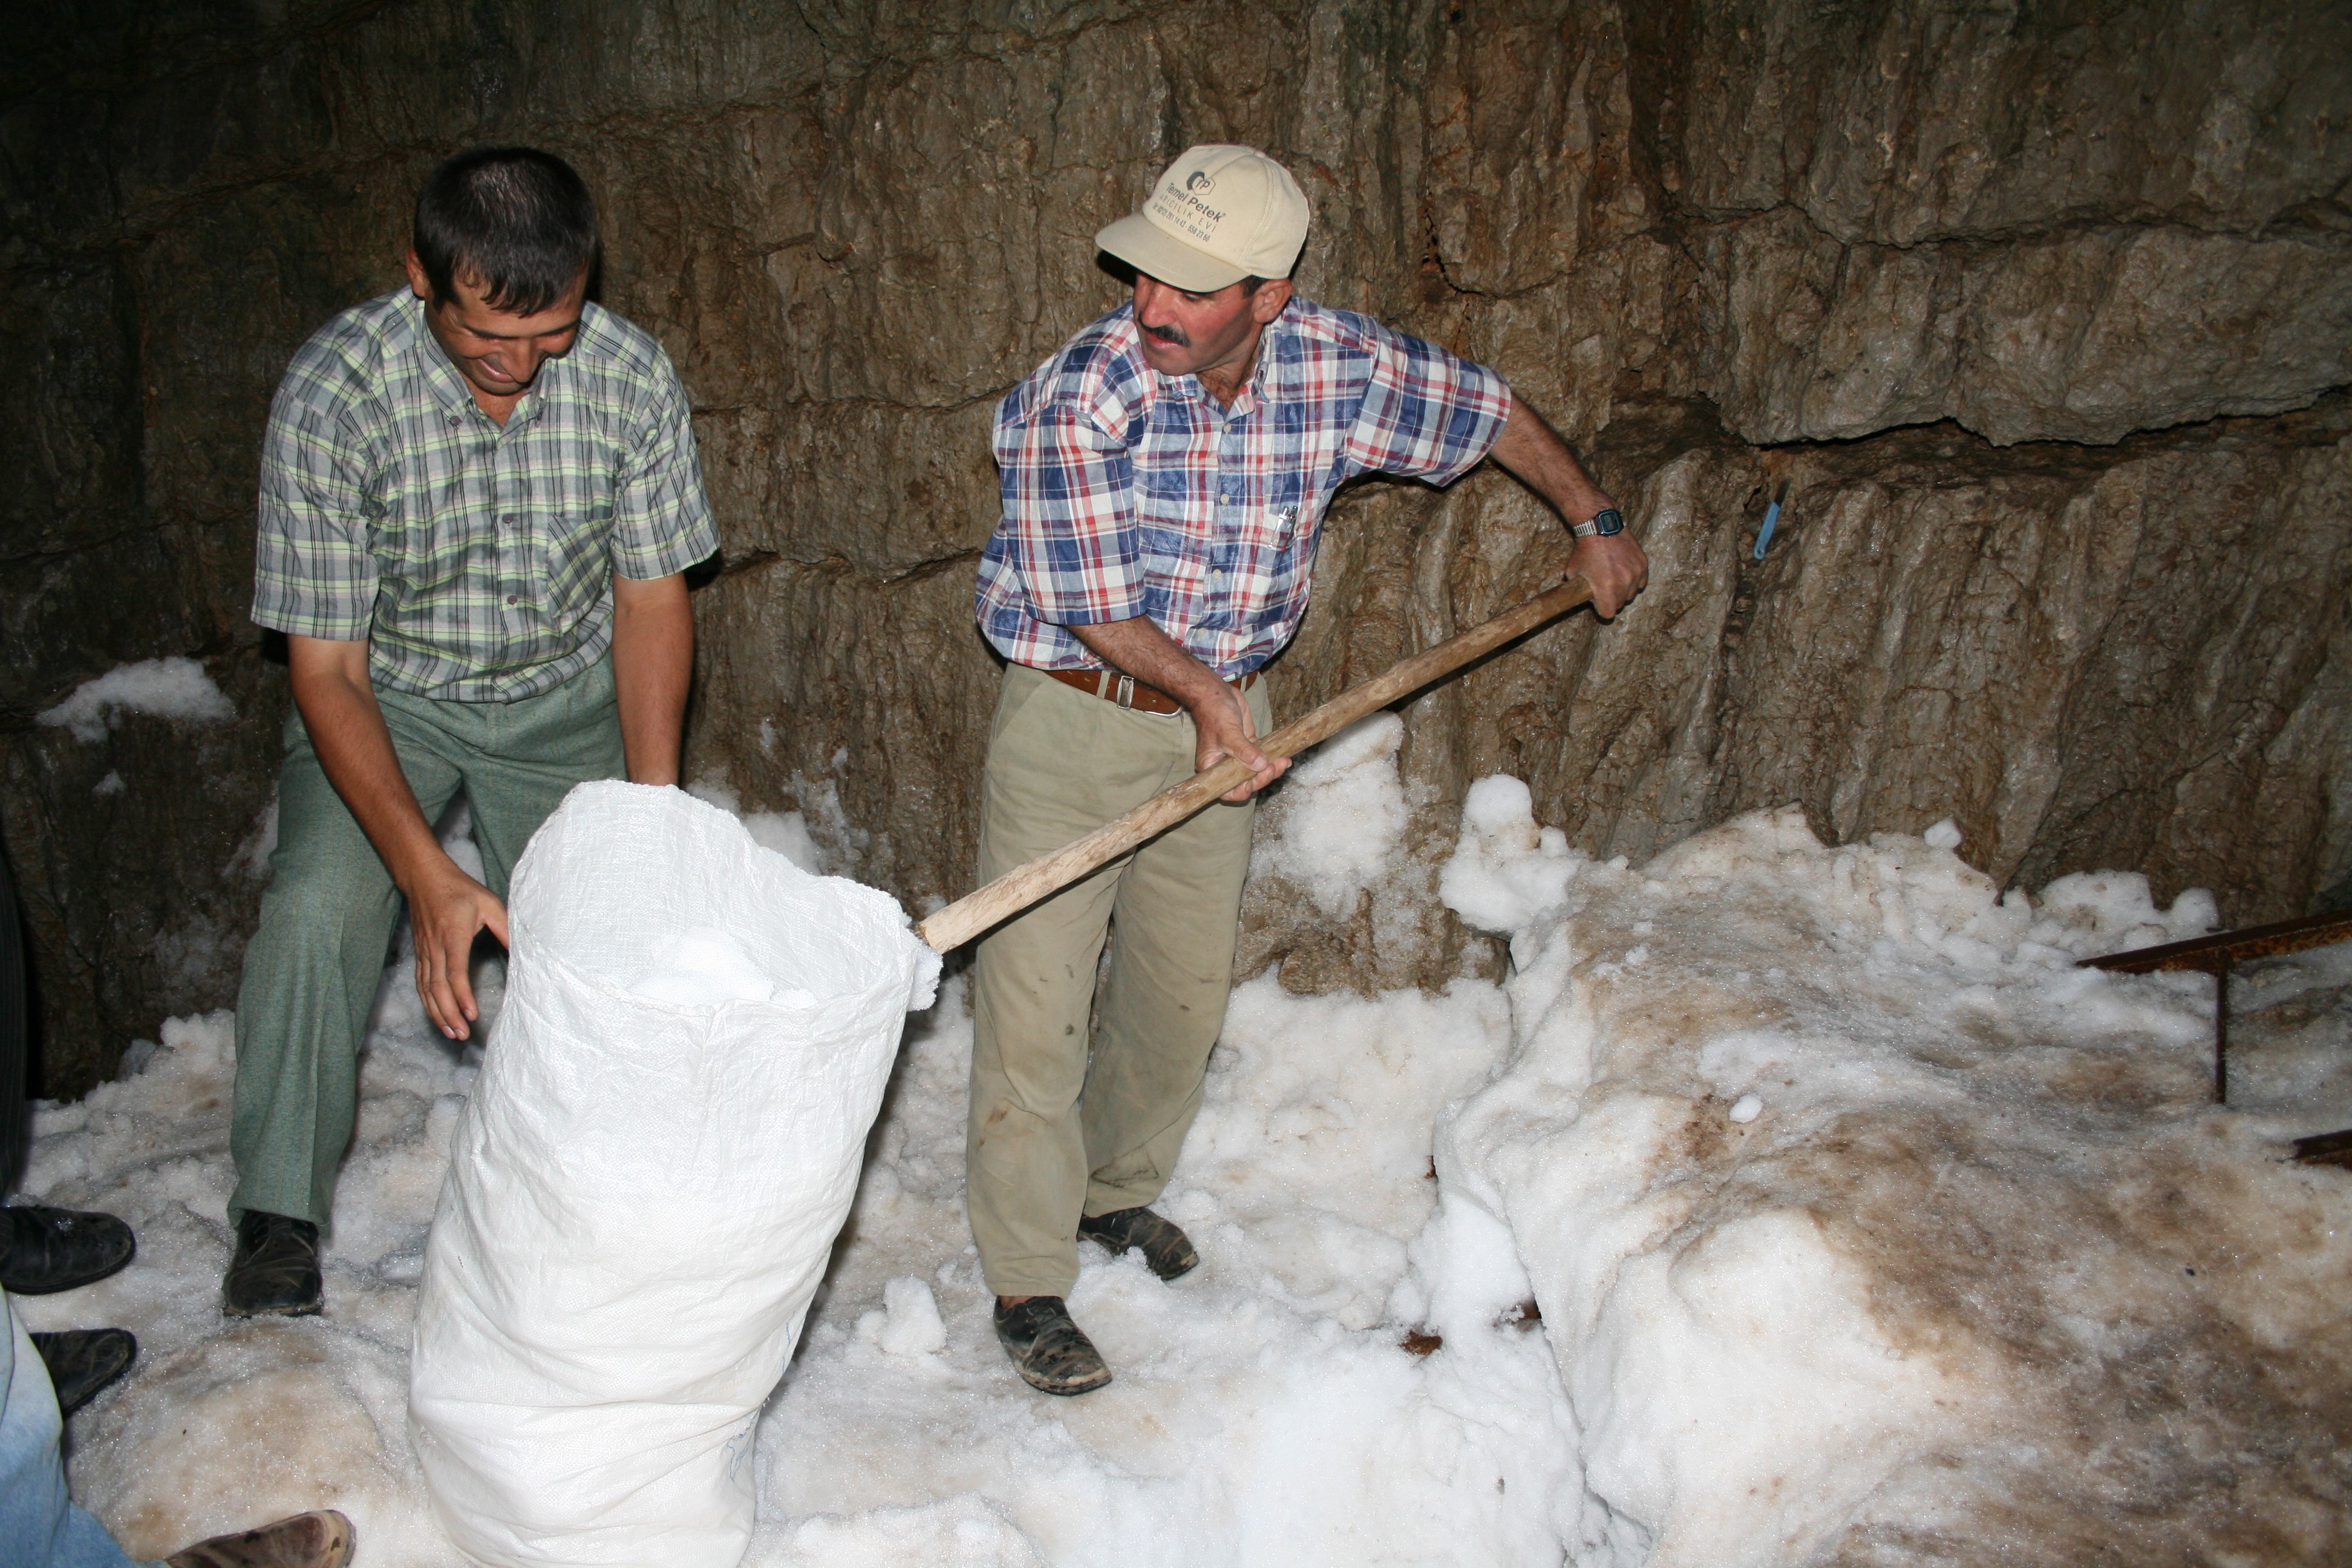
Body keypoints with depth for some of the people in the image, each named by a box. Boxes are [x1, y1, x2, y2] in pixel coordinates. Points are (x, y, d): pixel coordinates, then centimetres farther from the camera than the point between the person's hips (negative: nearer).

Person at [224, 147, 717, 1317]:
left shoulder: (630, 376, -20)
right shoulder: (333, 395, -26)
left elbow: (651, 599, -9)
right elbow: (327, 668, -22)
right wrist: (428, 876, -33)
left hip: (566, 694, 2)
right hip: (387, 693, -1)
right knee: (315, 912, -21)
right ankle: (280, 1215, 0)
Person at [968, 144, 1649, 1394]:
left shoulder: (1339, 367, -9)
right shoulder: (1076, 400, -22)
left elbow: (1487, 412, 8)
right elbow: (1094, 608, -19)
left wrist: (1592, 521, 16)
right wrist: (1204, 690, -20)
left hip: (1222, 717, 4)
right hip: (1074, 717, -4)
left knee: (1185, 988, 15)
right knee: (1035, 1002, -3)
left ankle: (1118, 1190, 39)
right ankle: (1028, 1282, 12)